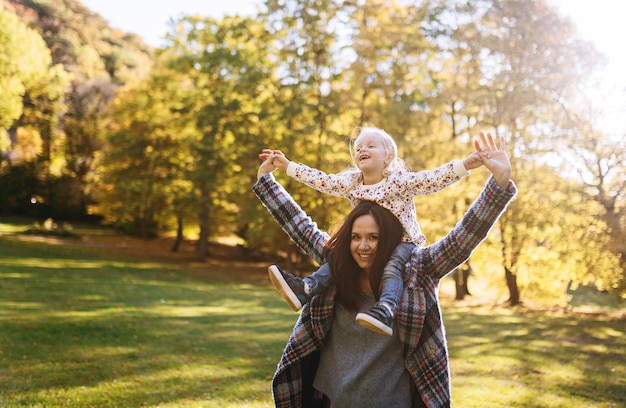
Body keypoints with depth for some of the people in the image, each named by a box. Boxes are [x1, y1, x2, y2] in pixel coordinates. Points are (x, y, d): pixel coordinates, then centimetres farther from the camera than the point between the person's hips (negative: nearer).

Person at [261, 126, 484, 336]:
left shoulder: (399, 180, -15)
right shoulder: (350, 182, 1)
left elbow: (433, 179, -24)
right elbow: (321, 180, 4)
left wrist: (465, 165, -39)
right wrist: (287, 165, 2)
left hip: (402, 242, -6)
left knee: (392, 267, -33)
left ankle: (386, 310, -53)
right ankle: (305, 288, -19)